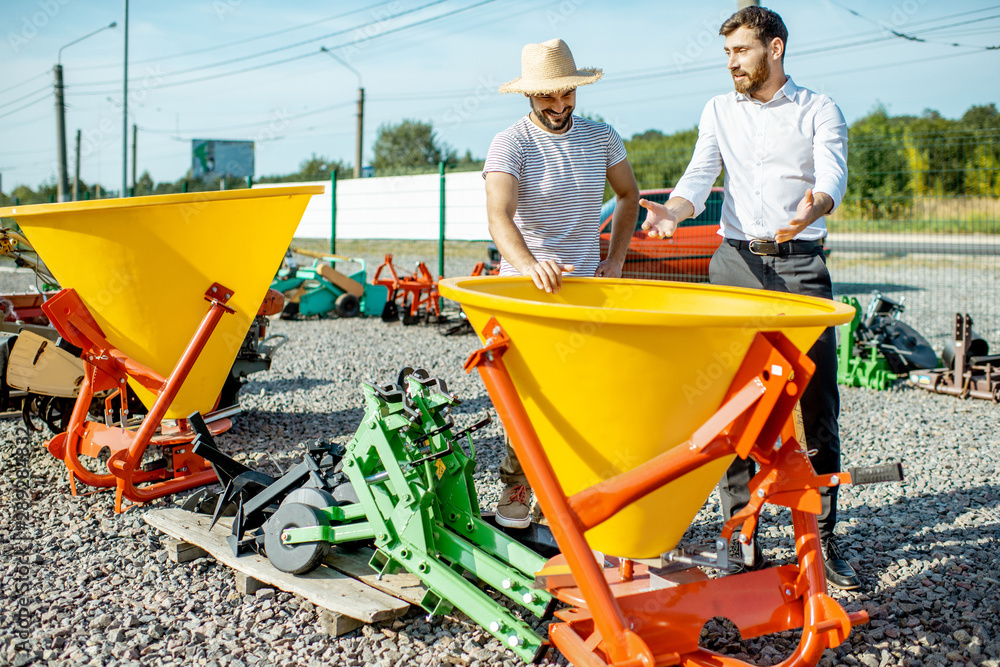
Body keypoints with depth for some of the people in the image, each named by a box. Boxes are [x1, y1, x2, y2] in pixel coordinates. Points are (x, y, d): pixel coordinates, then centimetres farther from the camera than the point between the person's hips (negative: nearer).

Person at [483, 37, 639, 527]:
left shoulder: (601, 137, 6)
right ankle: (516, 486, 13)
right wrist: (530, 265, -43)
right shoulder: (509, 145, -9)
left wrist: (615, 257, 11)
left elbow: (628, 194, 23)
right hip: (525, 287, -3)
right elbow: (499, 217, -24)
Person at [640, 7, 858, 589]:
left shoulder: (819, 111, 6)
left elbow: (833, 176, -11)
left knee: (818, 405, -3)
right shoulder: (719, 111, 16)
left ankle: (822, 536, 8)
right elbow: (700, 175, 3)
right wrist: (674, 210, -21)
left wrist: (812, 207, -35)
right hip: (736, 261, 2)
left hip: (801, 263, -2)